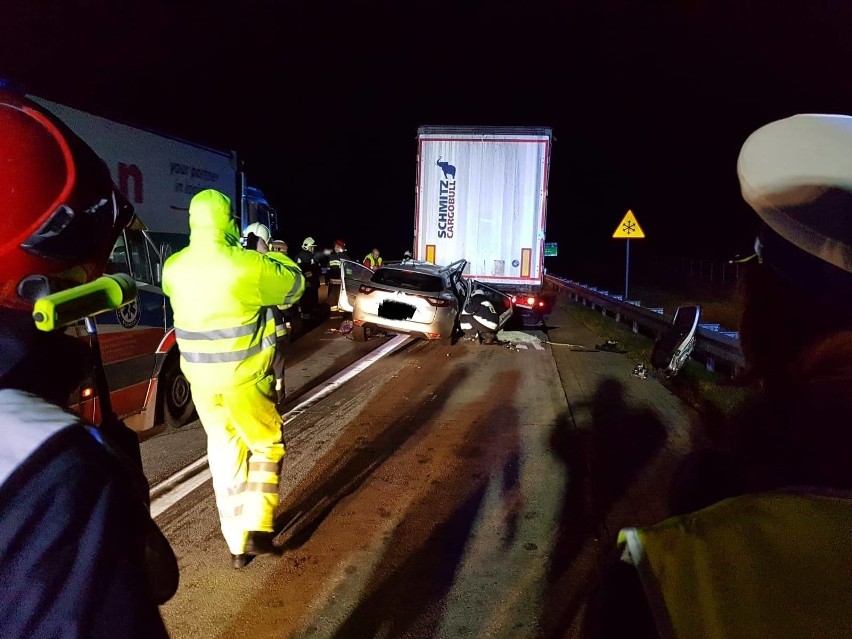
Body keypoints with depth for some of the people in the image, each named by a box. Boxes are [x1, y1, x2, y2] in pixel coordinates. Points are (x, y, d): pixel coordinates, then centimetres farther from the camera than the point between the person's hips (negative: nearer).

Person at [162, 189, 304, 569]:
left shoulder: (174, 268, -2)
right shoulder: (250, 266, -18)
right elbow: (294, 286, -2)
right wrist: (270, 257, 14)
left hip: (200, 378, 5)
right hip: (244, 378, -4)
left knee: (225, 453, 16)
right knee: (267, 447, 16)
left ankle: (236, 545, 25)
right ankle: (256, 531, 9)